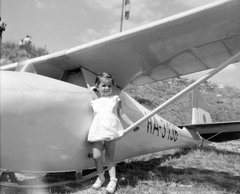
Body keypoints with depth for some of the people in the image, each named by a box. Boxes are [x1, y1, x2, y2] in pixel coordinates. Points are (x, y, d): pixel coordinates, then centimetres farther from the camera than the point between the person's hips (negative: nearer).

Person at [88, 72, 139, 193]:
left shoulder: (115, 99, 13)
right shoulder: (95, 102, 18)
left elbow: (121, 114, 11)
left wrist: (132, 124, 7)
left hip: (111, 131, -2)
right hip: (97, 131, 2)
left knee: (110, 157, -1)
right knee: (96, 156, -5)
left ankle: (113, 180, 5)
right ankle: (100, 178, 15)